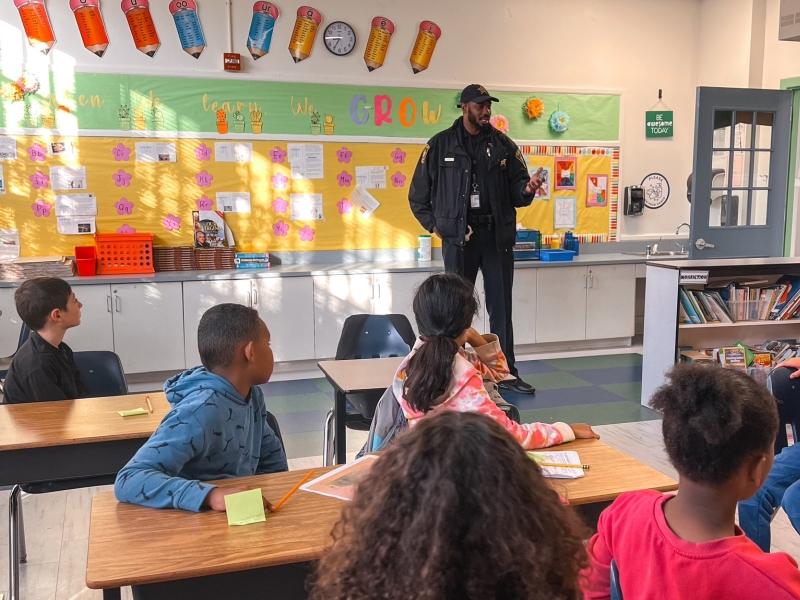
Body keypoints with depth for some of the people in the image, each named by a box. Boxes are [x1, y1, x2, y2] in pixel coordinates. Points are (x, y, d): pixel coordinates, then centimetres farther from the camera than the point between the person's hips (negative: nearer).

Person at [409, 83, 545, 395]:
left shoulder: (503, 144, 8)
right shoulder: (441, 144, 2)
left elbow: (516, 189, 9)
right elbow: (418, 194, 7)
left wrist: (526, 189, -13)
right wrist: (434, 225, 0)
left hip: (497, 236, 2)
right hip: (458, 237, -2)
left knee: (501, 306, 6)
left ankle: (507, 372, 15)